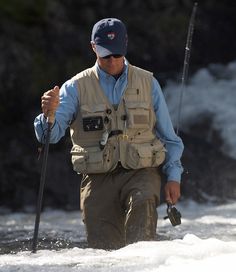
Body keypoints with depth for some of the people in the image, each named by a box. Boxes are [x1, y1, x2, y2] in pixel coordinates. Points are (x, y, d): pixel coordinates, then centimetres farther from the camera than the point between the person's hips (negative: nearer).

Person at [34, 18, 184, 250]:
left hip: (141, 172, 0)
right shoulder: (77, 87, 5)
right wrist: (49, 114, -29)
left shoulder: (148, 83, 10)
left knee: (142, 203, -33)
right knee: (103, 249, -8)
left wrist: (173, 175, 6)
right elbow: (50, 135, -6)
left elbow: (168, 136, 17)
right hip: (98, 179, 1)